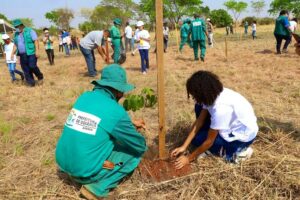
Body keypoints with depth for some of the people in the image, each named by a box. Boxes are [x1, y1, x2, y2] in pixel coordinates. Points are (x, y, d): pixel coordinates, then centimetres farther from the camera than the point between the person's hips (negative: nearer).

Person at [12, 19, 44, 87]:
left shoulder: (29, 31, -4)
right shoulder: (16, 34, 15)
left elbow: (36, 41, -10)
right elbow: (15, 45, 22)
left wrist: (37, 51, -19)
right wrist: (13, 53, 14)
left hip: (31, 53, -6)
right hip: (22, 55, 6)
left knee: (32, 66, -13)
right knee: (26, 70, 4)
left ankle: (40, 76, 15)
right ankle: (31, 82, 12)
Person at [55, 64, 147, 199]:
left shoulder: (84, 97, 2)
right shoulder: (116, 111, -18)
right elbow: (140, 146, -5)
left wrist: (130, 123, 24)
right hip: (86, 171, -7)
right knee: (136, 152, 6)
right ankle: (97, 188, -1)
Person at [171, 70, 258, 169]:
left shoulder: (220, 107, -36)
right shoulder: (214, 93, -12)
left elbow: (209, 141, -24)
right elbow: (199, 121, -6)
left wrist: (189, 158, -12)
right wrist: (184, 146, -7)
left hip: (244, 135, -8)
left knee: (197, 139, -8)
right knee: (199, 108, -1)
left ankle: (237, 151, -1)